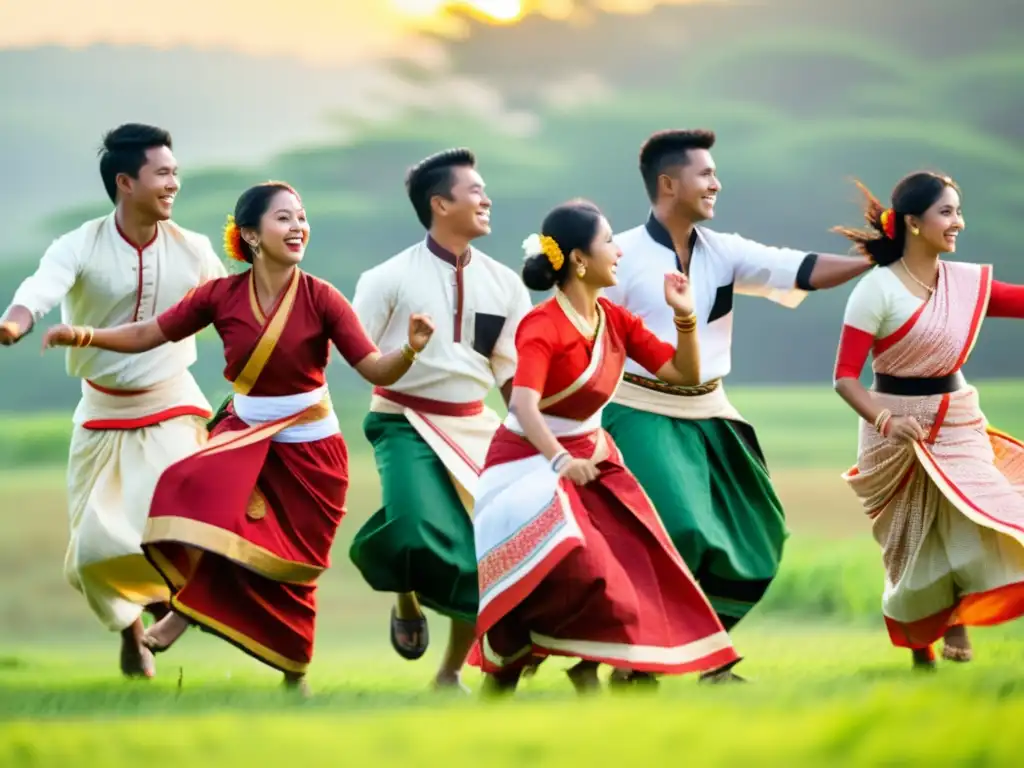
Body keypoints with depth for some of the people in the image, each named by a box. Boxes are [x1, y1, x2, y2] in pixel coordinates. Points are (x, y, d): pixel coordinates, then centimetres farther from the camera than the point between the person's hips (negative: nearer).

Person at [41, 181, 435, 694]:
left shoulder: (320, 298, -14)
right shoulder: (221, 295, -8)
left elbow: (375, 370, -17)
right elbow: (149, 334, -4)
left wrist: (410, 350, -38)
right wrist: (85, 336, -17)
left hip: (309, 445, -1)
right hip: (244, 431, 1)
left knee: (289, 566, 6)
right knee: (195, 486, -30)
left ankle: (295, 675, 26)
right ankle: (187, 604, -13)